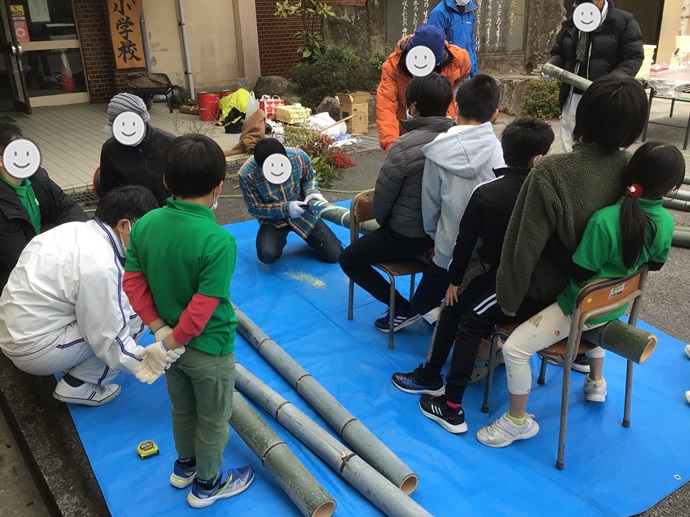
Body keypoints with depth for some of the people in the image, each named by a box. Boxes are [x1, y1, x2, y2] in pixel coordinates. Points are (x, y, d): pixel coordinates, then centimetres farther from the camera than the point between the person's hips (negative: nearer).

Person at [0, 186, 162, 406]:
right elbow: (111, 344, -21)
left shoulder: (72, 229, 0)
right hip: (37, 352, -9)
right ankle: (78, 385, -1)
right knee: (137, 314, -12)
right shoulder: (101, 266, -26)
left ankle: (77, 374, 16)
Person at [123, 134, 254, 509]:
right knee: (213, 420, 19)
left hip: (173, 338, 6)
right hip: (209, 348, -6)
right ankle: (208, 485, 40)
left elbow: (133, 281, -5)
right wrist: (174, 341, -16)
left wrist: (159, 327, -4)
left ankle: (185, 466, 52)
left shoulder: (146, 224, -11)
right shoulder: (218, 241, -29)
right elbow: (203, 307, -28)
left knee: (182, 408, 29)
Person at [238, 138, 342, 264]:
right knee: (267, 255, -31)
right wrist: (285, 209, -29)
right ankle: (279, 240, 7)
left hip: (301, 211, 2)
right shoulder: (247, 175, -27)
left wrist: (312, 192, -22)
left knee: (334, 255, -4)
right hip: (273, 219, -1)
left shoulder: (299, 157, -22)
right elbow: (255, 208, -16)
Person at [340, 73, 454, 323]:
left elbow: (382, 197, -15)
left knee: (349, 259, 15)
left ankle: (405, 309, 8)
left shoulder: (404, 146, -25)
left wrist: (384, 223, 8)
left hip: (406, 236, -7)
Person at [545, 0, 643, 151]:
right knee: (571, 148, 13)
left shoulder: (624, 21, -5)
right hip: (572, 97, 6)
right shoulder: (571, 23, 11)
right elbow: (558, 53, 19)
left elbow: (633, 58, -10)